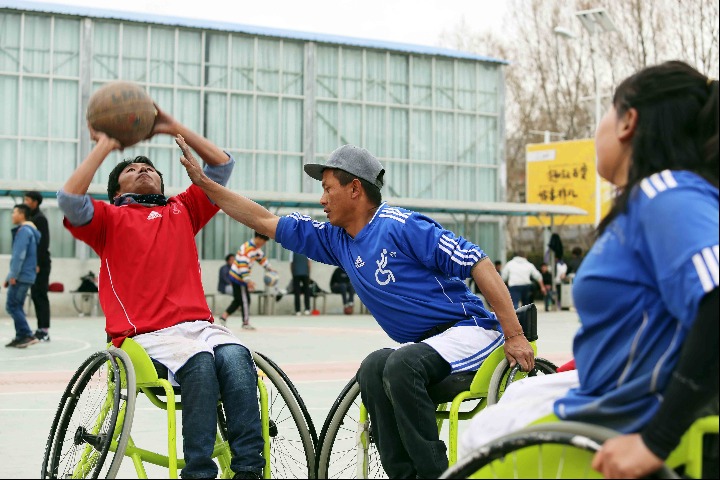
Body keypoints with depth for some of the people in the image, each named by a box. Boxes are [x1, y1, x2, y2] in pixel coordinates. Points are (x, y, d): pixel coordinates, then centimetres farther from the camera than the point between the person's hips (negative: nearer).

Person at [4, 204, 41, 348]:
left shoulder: (24, 230, -13)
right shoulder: (31, 230, 17)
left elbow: (19, 255, -20)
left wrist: (13, 275, -19)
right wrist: (10, 276, 22)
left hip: (21, 276, -10)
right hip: (27, 275, 10)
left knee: (12, 306, -8)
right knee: (17, 306, 13)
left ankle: (28, 335, -12)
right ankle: (21, 337, 13)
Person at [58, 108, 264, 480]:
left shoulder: (182, 210, 25)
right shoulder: (110, 218, 15)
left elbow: (222, 165, 25)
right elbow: (69, 199, -4)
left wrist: (174, 128, 22)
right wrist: (105, 146, 5)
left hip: (200, 325, 3)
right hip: (146, 335, -3)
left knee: (236, 356, -30)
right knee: (199, 363, -34)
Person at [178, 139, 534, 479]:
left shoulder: (401, 226, -14)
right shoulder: (336, 240, 9)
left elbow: (479, 264, -18)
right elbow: (264, 221, 16)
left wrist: (514, 337, -21)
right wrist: (204, 182, 15)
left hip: (471, 330, -7)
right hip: (427, 345, 7)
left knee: (401, 365, -29)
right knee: (374, 368, -19)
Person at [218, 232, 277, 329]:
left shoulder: (257, 248, 6)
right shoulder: (246, 248, -25)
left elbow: (262, 257, 23)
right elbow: (243, 265, -29)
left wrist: (269, 269, 18)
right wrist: (248, 281, -30)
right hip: (238, 277, -10)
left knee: (238, 300, 13)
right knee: (245, 300, -4)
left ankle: (224, 316, 18)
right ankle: (246, 323, 4)